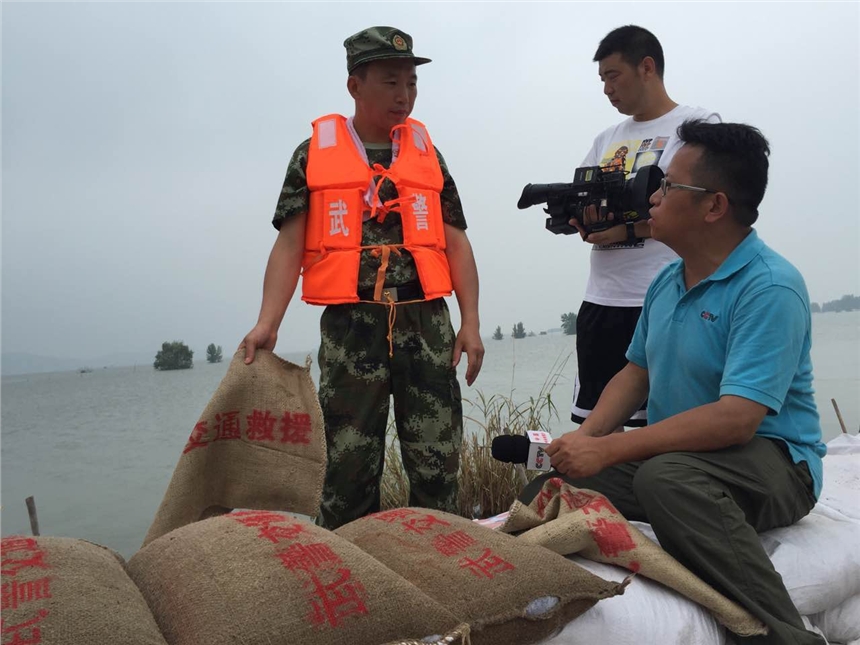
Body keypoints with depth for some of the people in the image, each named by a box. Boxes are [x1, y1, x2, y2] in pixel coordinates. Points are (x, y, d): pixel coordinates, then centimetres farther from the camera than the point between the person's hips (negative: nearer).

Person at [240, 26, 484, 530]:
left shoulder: (427, 153, 13)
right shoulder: (313, 153, 7)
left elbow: (456, 243, 10)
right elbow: (290, 246, 3)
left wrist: (471, 323, 2)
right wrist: (268, 323, -10)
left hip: (426, 322, 2)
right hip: (349, 326, -1)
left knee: (437, 462, 4)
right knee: (350, 465, 6)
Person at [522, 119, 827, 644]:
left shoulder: (770, 286, -18)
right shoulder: (667, 282, 8)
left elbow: (736, 419, -27)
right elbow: (636, 373, 14)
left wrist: (608, 450, -27)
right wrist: (585, 436, -4)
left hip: (772, 461, -7)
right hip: (676, 451, 7)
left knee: (666, 477, -39)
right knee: (548, 496, -9)